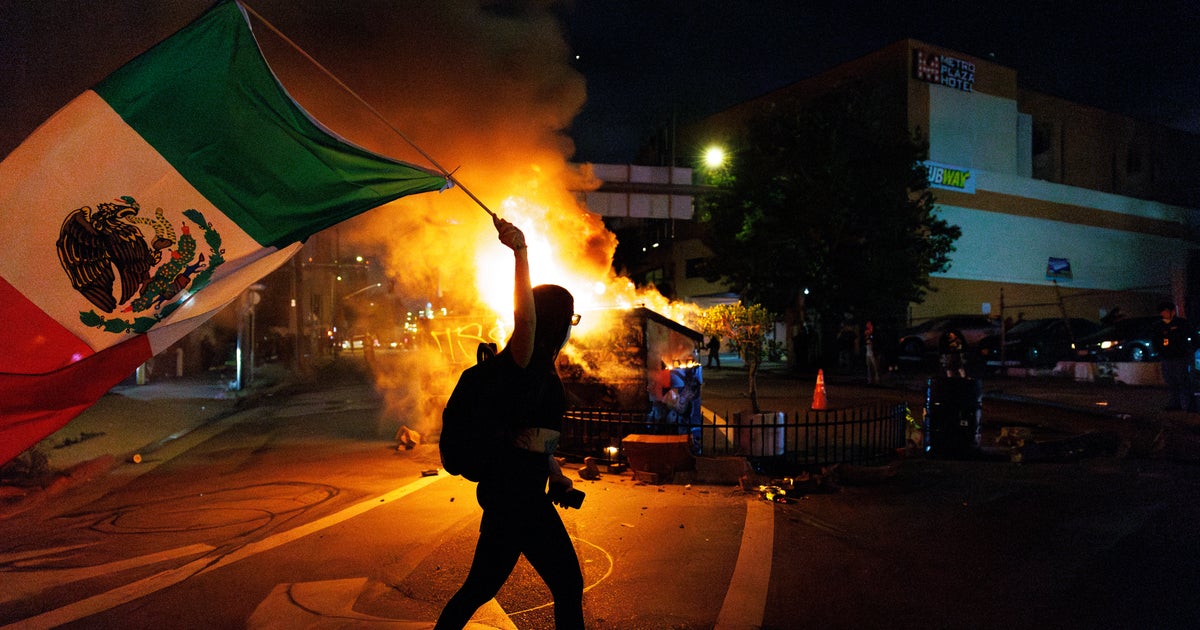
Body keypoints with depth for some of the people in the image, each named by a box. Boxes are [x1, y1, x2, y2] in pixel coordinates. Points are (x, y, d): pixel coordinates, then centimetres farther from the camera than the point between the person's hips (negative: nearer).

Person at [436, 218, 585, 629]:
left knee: (483, 585, 16)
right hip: (517, 487, -10)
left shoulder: (538, 367, 17)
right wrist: (521, 253, -46)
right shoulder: (524, 360, -13)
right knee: (567, 584, 1)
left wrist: (554, 471, 27)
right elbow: (525, 319, -36)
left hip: (512, 483, 10)